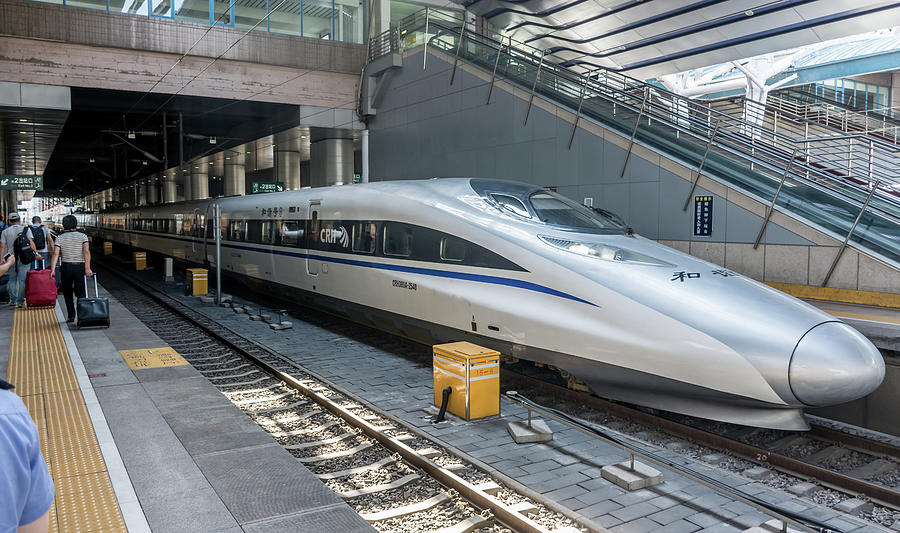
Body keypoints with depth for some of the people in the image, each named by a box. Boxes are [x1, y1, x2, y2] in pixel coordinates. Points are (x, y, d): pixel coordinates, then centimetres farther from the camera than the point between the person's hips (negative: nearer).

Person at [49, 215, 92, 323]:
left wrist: (52, 270, -12)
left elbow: (55, 254, -8)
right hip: (80, 266, 0)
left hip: (66, 266, 1)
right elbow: (86, 252, -13)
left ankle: (71, 315, 11)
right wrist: (87, 268, -18)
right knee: (80, 292, 5)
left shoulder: (59, 238, 3)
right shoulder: (82, 236, 1)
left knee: (67, 292, 16)